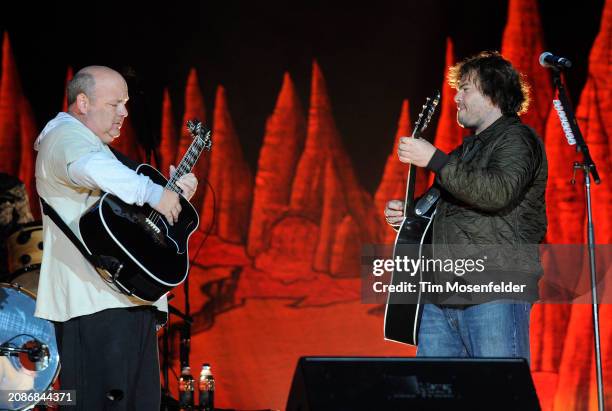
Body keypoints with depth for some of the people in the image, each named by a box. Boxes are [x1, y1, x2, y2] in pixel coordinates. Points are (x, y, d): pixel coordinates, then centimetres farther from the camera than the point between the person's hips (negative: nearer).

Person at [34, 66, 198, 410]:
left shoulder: (96, 145, 27)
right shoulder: (66, 136, -8)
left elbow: (124, 203, 36)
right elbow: (88, 168, -33)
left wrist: (173, 189, 18)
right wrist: (154, 193, -26)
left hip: (130, 300, 11)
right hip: (95, 302, -11)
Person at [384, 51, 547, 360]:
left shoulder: (517, 139, -2)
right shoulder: (468, 148, 27)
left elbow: (498, 192, -22)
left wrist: (434, 160, -19)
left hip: (494, 294, -9)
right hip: (442, 297, 9)